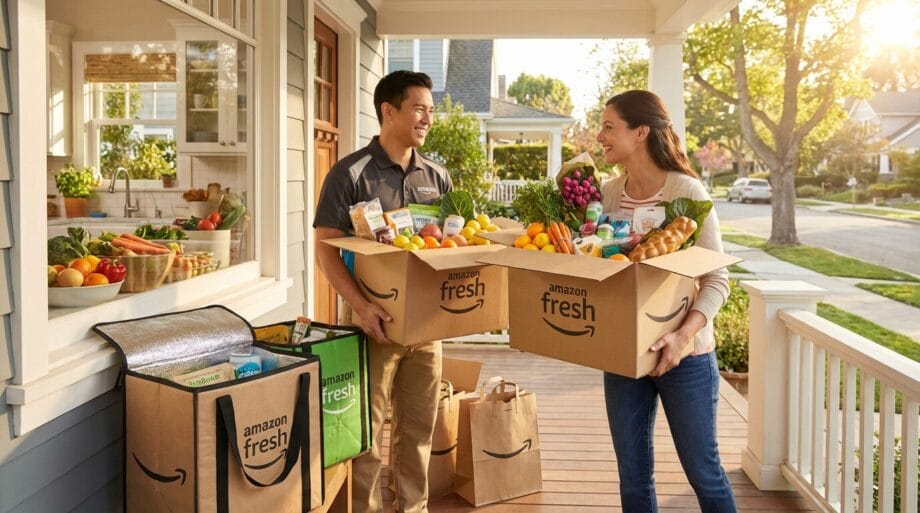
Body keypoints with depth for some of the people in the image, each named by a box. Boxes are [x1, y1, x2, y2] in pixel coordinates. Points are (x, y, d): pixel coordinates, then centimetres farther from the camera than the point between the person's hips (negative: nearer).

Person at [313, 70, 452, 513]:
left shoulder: (437, 177, 8)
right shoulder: (351, 173, -8)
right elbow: (326, 248, -11)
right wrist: (359, 305, -24)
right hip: (377, 318, -5)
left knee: (419, 426, 14)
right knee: (367, 431, 5)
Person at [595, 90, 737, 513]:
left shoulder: (687, 191, -13)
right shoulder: (608, 193, 2)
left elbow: (717, 280, -14)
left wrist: (683, 335, -28)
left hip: (683, 352, -4)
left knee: (702, 469, 10)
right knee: (633, 475, 12)